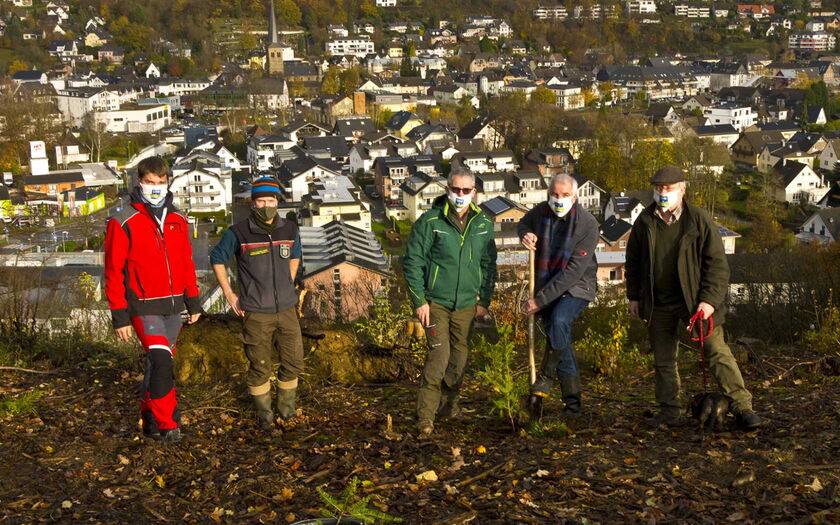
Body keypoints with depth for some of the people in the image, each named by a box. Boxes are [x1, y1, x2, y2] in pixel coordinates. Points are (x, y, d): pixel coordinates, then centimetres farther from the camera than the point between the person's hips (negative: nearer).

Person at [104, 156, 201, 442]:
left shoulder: (177, 220, 9)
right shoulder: (123, 222, -8)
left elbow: (187, 262, 16)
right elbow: (114, 272, -8)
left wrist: (193, 301, 14)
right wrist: (119, 316, -9)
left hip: (173, 305, 6)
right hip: (144, 308, -6)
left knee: (160, 362, 14)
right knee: (161, 360, -18)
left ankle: (150, 418, 30)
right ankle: (167, 425, -9)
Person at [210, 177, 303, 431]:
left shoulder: (290, 230, -1)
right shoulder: (238, 233, -11)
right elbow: (217, 258, 4)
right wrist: (229, 294, 1)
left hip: (286, 309, 4)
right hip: (256, 313, -3)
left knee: (294, 361, 10)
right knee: (260, 367, 5)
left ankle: (286, 405, 32)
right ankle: (264, 413, 23)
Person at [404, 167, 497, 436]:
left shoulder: (483, 224, 5)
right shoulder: (430, 221, -9)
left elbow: (488, 264, 15)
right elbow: (412, 261, -7)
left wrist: (484, 300, 11)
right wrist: (419, 301, -10)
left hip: (466, 303, 5)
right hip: (436, 301, -4)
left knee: (459, 356, 11)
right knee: (439, 354, -13)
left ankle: (449, 404, 31)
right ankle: (425, 415, -6)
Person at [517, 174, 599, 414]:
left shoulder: (587, 224, -19)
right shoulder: (541, 212, -3)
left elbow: (573, 271, -24)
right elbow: (524, 223, 22)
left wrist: (541, 299, -25)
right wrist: (525, 235, -6)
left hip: (576, 288, -5)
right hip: (546, 288, 5)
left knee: (559, 320, -33)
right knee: (561, 342, 7)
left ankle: (546, 376, -15)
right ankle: (572, 401, 16)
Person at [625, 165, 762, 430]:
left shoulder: (698, 220, -8)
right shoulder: (645, 222, 3)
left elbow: (717, 263, -8)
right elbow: (633, 261, 13)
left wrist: (710, 300, -16)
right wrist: (634, 296, 9)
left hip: (695, 300, -4)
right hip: (658, 305, 4)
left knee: (717, 352, -7)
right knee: (663, 360, 10)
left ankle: (742, 407, -3)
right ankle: (669, 411, 21)